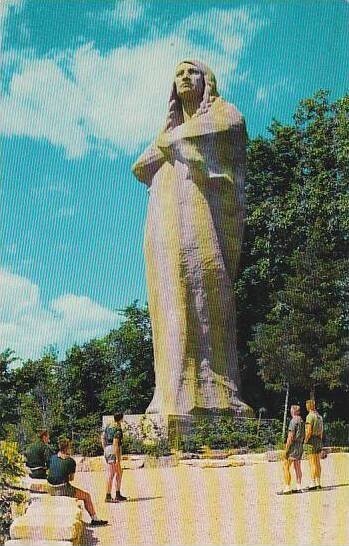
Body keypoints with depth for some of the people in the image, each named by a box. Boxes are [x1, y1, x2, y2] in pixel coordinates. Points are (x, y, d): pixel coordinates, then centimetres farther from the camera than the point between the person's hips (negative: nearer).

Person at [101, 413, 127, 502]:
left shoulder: (108, 425, 12)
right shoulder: (118, 428, -13)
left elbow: (102, 437, 15)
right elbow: (115, 443, -19)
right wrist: (117, 458, -19)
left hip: (107, 449, 9)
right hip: (114, 451, -9)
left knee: (119, 472, 15)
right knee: (111, 475, -6)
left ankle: (118, 495, 17)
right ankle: (108, 496, -5)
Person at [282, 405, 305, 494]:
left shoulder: (293, 421, -15)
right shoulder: (302, 421, 11)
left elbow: (291, 437, -18)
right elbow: (303, 436, 15)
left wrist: (286, 450, -15)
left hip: (293, 446, -9)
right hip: (300, 446, 9)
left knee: (286, 467, -7)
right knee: (298, 467, 13)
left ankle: (287, 487, -11)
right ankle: (299, 487, 14)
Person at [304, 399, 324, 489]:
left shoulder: (310, 416, -15)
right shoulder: (319, 416, 14)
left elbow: (309, 431, -21)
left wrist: (305, 440, -9)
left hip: (312, 440, -9)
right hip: (319, 440, 9)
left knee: (312, 463, -6)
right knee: (318, 463, 10)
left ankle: (313, 483, -6)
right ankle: (318, 483, 13)